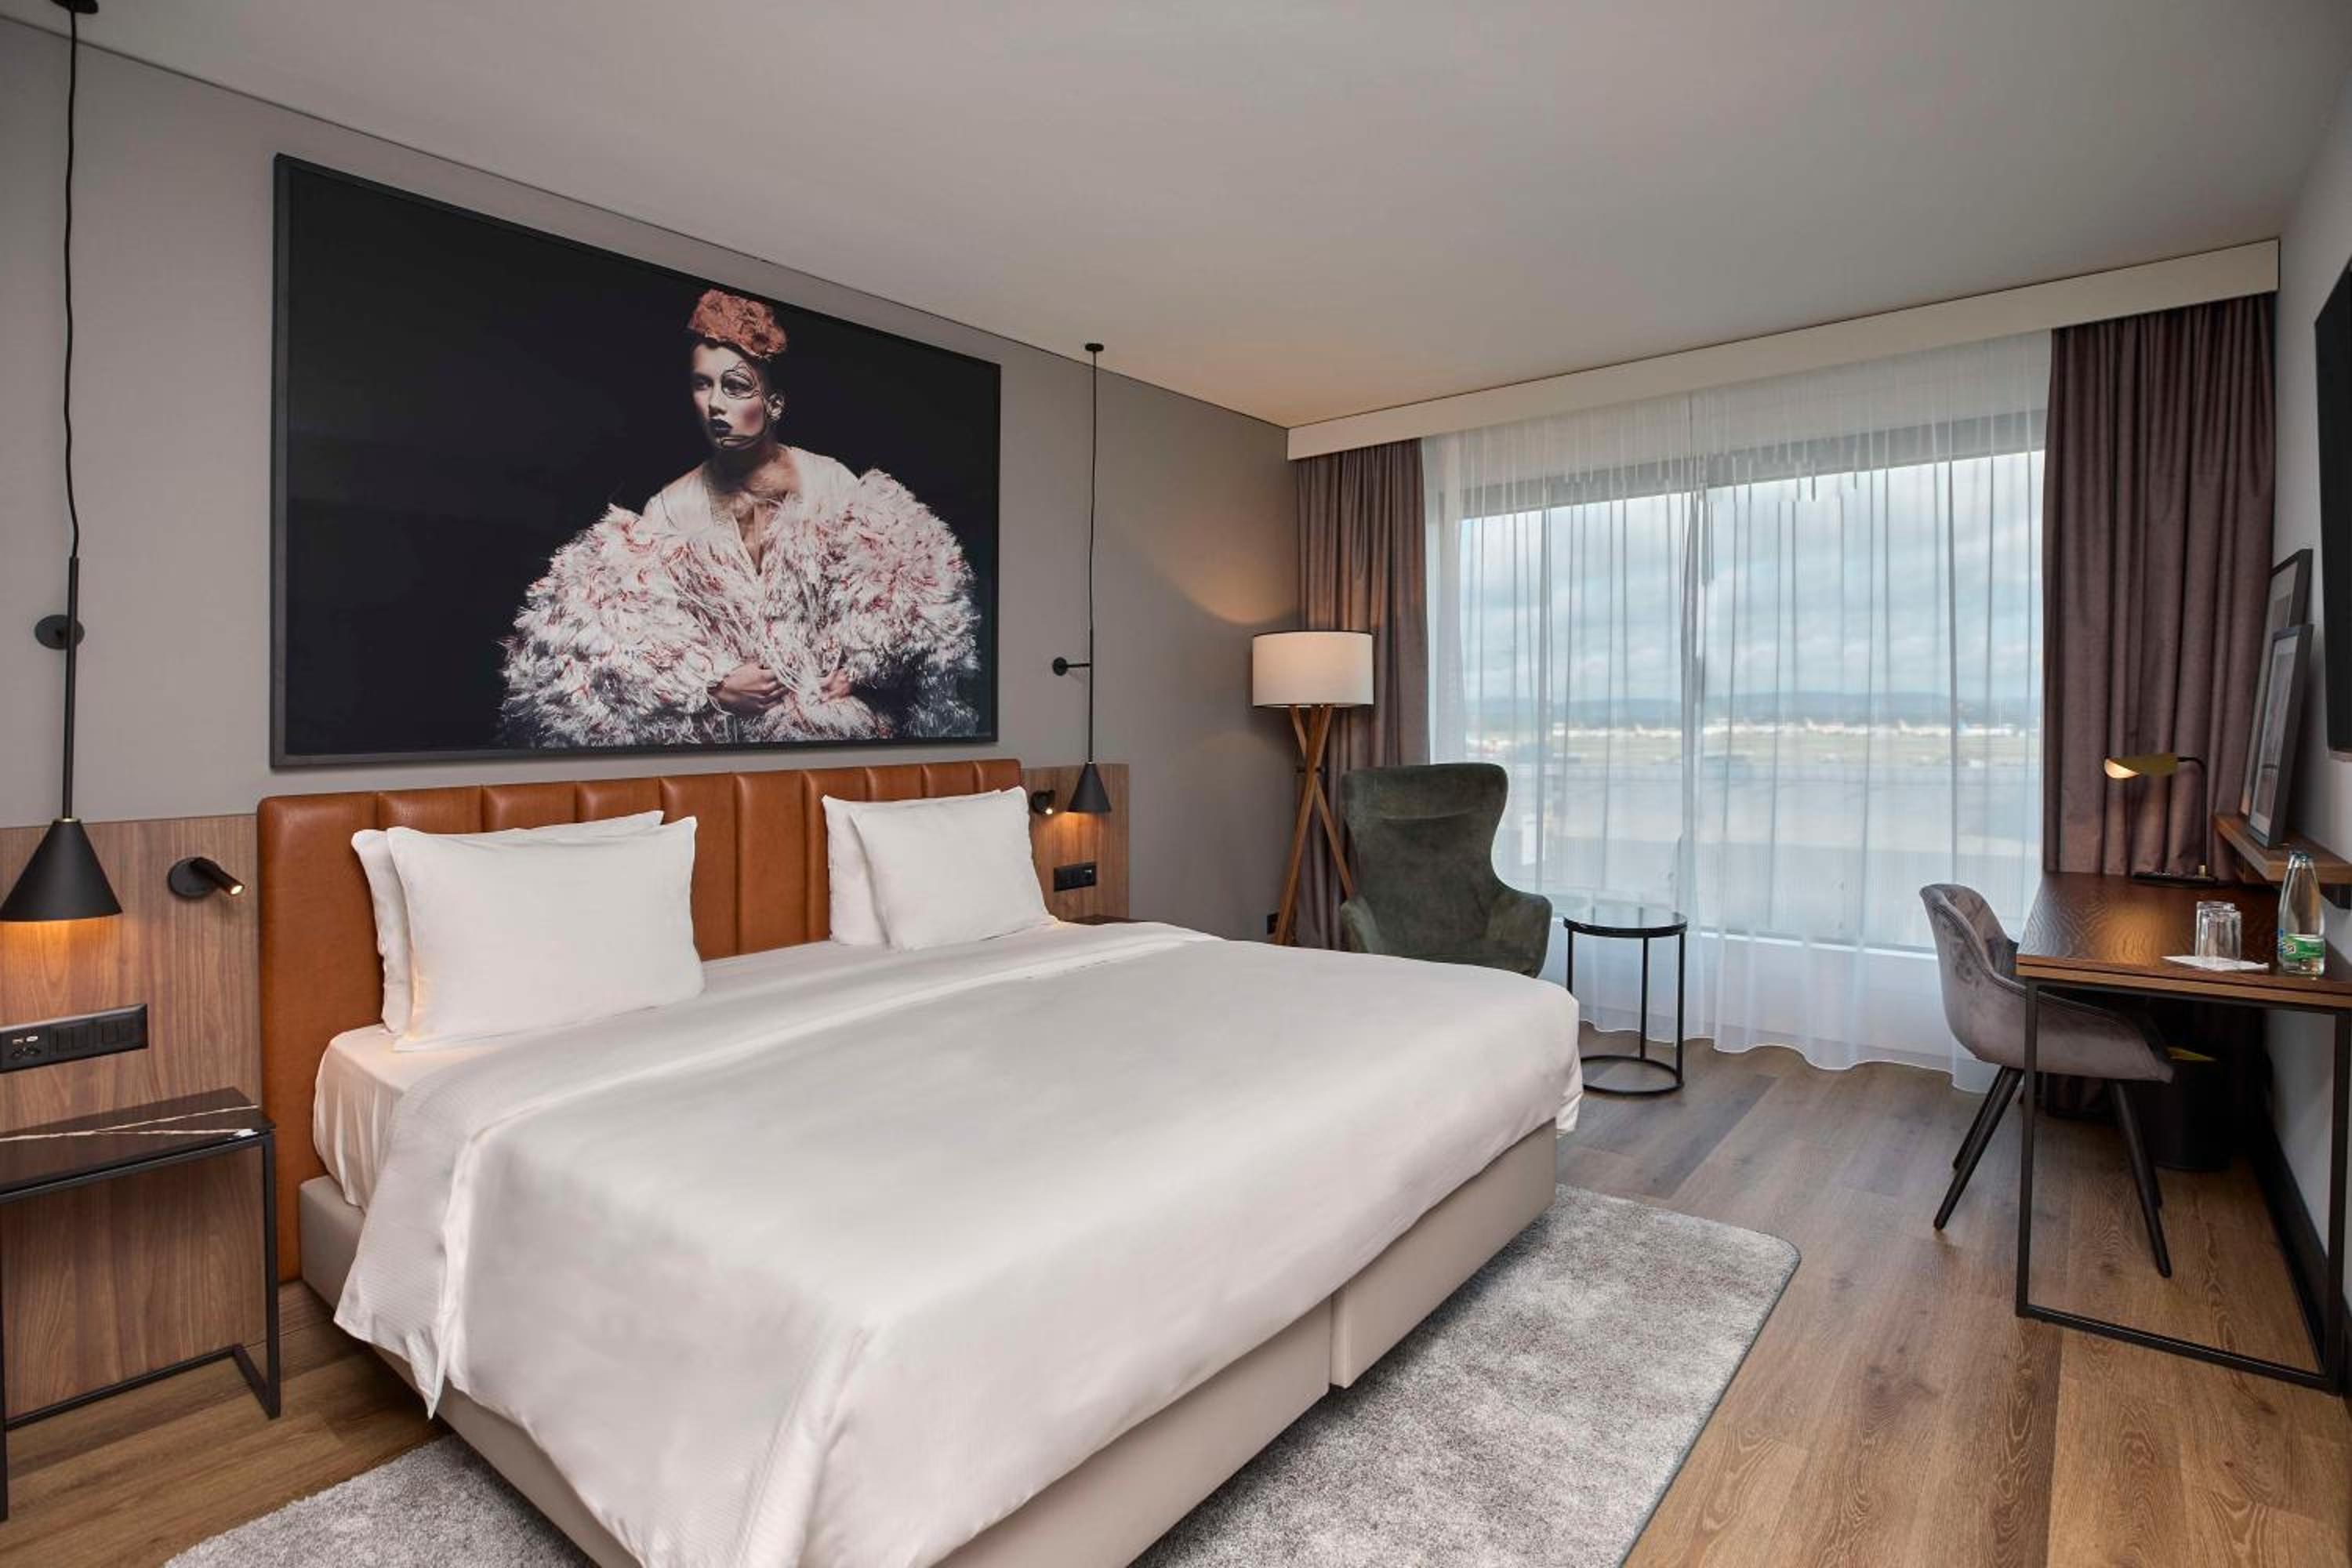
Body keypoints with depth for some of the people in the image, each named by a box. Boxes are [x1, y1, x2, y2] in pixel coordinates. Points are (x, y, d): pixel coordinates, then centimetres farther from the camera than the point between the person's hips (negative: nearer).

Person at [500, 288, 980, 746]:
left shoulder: (833, 483, 0)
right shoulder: (670, 507, 2)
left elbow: (892, 584, 3)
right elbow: (637, 625, 1)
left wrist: (853, 673, -7)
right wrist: (714, 688, -11)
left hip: (841, 713, -1)